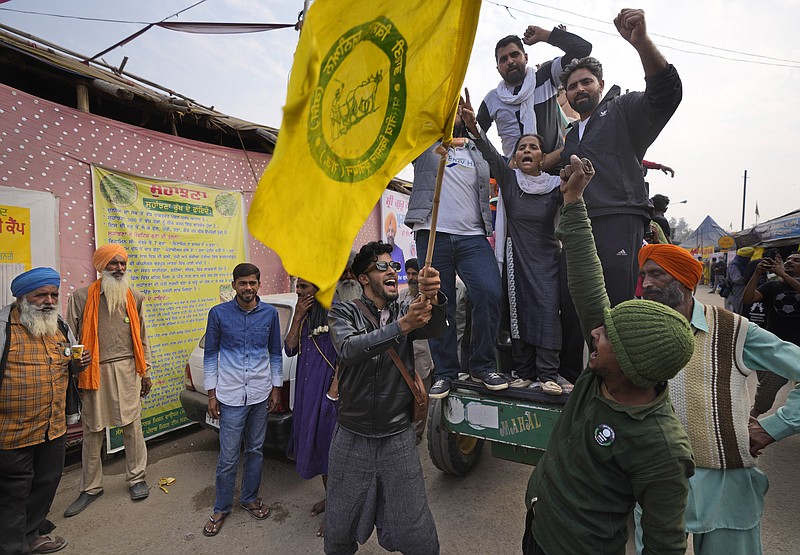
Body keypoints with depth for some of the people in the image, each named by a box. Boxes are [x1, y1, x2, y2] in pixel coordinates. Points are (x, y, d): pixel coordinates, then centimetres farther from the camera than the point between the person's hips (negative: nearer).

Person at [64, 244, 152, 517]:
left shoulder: (135, 298, 7)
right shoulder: (82, 297, 1)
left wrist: (145, 372, 10)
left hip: (127, 369, 1)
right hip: (94, 371, -1)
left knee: (132, 425, 6)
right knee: (92, 432, 9)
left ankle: (136, 478, 22)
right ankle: (91, 488, 26)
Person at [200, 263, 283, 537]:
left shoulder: (270, 313, 0)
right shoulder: (219, 313, -5)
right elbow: (210, 354, 2)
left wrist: (276, 388, 6)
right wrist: (211, 394, 0)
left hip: (261, 394, 2)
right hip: (231, 396, -2)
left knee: (255, 450, 15)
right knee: (228, 457, 5)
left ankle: (249, 498, 35)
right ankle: (221, 508, 26)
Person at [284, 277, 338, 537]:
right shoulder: (304, 314, 6)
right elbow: (290, 349, 2)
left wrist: (333, 393, -18)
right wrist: (298, 317, -8)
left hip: (328, 391, -7)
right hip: (307, 389, 7)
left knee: (329, 446, 5)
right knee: (314, 443, 19)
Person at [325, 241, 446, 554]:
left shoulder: (407, 313, 3)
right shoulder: (343, 313, -4)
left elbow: (435, 328, -19)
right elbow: (349, 349, -24)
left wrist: (433, 297, -40)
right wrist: (401, 327, -36)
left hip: (398, 439, 1)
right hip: (351, 439, -1)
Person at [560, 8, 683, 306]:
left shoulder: (622, 110, 12)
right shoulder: (570, 137, 29)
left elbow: (664, 94, -7)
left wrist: (641, 42, -22)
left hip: (618, 222, -5)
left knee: (621, 308, -13)